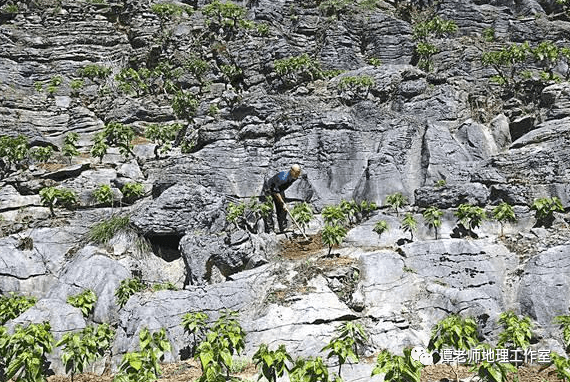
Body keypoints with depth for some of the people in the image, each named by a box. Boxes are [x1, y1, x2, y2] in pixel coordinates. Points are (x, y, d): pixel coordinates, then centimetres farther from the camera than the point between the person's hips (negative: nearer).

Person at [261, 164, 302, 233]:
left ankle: (283, 228, 12)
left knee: (282, 209, 5)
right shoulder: (283, 178, -37)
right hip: (269, 189, -8)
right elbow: (276, 192, -33)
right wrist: (283, 203, -30)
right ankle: (269, 230, -11)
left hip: (279, 190, 8)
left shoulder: (294, 177, -11)